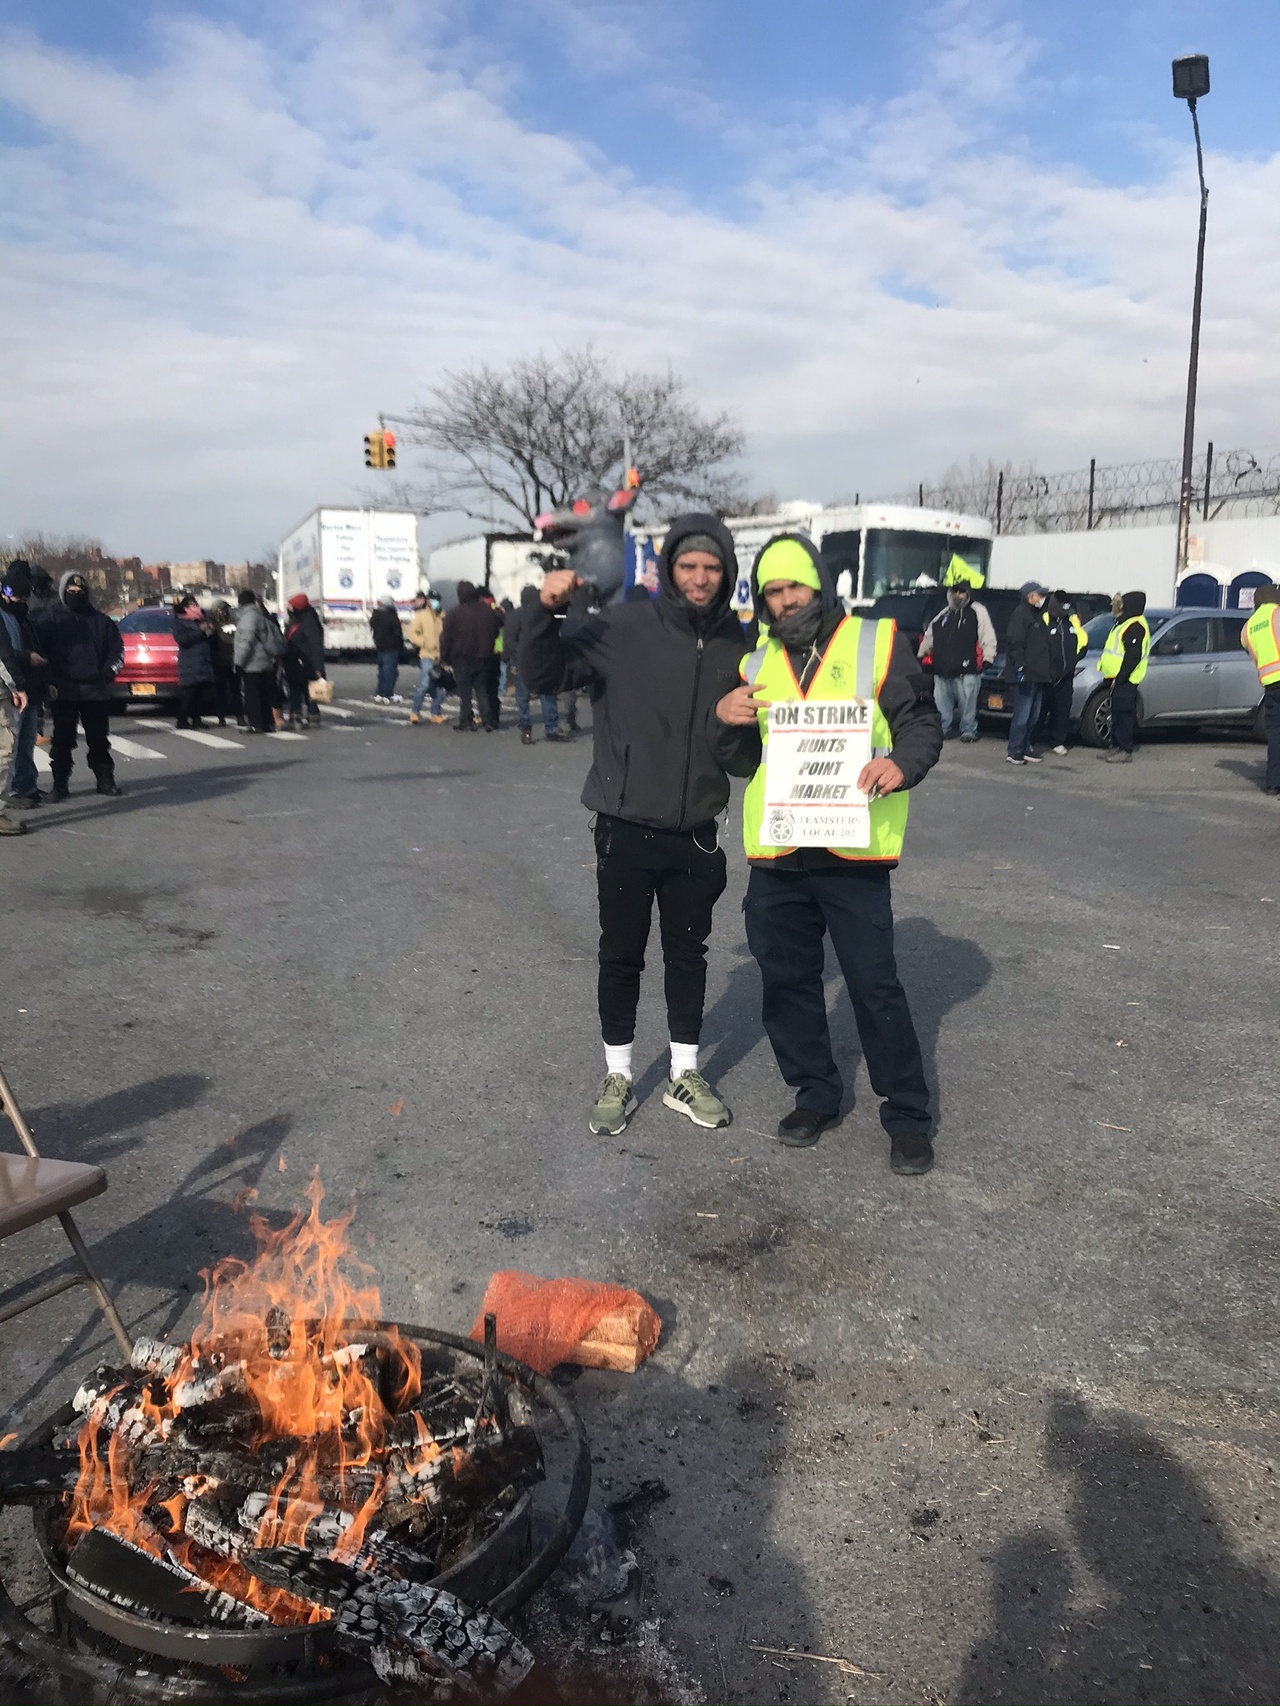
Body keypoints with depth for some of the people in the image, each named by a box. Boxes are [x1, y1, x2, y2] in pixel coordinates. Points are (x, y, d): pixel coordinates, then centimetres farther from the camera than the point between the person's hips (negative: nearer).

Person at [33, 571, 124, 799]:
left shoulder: (100, 620, 9)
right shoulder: (49, 618, 3)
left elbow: (117, 648, 15)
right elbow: (38, 650, 0)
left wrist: (109, 672, 0)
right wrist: (48, 682, -8)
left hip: (95, 690, 2)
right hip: (63, 691, -2)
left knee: (99, 739, 8)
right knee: (62, 740, 1)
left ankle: (105, 780, 16)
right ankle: (60, 784, 7)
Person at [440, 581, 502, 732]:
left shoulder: (455, 613, -11)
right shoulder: (488, 611, 2)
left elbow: (445, 638, -9)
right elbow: (497, 631, 12)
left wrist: (445, 658, -2)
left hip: (462, 660, -4)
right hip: (483, 659, 4)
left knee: (464, 692, 4)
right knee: (482, 691, 11)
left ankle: (465, 722, 4)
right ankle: (488, 721, 8)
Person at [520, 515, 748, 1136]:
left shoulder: (736, 642, 1)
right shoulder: (623, 629, -9)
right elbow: (543, 675, -12)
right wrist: (543, 610, -28)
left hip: (695, 834, 3)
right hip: (626, 830, -3)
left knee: (688, 954, 13)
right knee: (621, 956, 8)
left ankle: (684, 1074, 29)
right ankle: (618, 1077, 25)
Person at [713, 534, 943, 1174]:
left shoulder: (877, 642, 1)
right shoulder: (758, 664, 14)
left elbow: (922, 720, 0)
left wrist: (901, 763, -21)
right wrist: (727, 721, -4)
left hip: (852, 851, -4)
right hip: (775, 854, 5)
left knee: (875, 985, -2)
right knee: (787, 980, 12)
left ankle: (907, 1114, 14)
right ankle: (815, 1094, 31)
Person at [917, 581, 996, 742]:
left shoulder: (978, 611, 1)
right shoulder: (943, 614, 18)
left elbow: (988, 639, -2)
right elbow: (928, 637, 27)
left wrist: (987, 658, -8)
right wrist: (921, 655, 26)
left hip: (966, 670, -5)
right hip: (941, 669, 5)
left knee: (967, 703, -3)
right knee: (942, 704, 9)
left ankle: (968, 730, 7)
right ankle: (943, 729, 20)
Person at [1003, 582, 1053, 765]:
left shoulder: (1037, 616, 23)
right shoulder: (1020, 614, -8)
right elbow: (1015, 643, -17)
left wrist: (1048, 671, 22)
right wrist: (1020, 667, -25)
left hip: (1038, 675, 10)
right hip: (1026, 675, -10)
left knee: (1033, 716, 12)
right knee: (1022, 715, -10)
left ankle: (1025, 749, 20)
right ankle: (1014, 752, -6)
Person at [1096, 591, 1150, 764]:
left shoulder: (1135, 626, -14)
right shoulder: (1124, 623, 20)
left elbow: (1133, 656, -22)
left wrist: (1120, 677, -22)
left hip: (1124, 680, -11)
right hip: (1118, 679, 11)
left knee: (1124, 714, -8)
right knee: (1117, 713, 13)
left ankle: (1125, 751, -6)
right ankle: (1116, 746, 20)